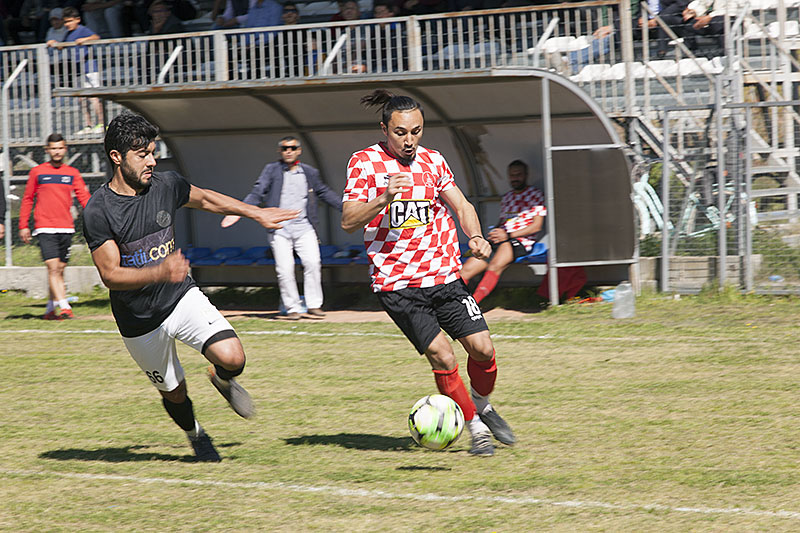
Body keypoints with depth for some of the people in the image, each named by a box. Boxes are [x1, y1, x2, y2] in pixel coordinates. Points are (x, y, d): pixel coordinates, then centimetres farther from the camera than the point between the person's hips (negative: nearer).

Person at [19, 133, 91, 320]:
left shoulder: (72, 173, 10)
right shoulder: (37, 172, 6)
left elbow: (84, 198, 4)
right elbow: (27, 199, 11)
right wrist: (23, 226, 7)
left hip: (66, 228, 3)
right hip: (44, 228, -3)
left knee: (60, 270, 7)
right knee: (53, 268, -15)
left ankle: (50, 310, 16)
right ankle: (64, 307, -22)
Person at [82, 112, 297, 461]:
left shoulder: (165, 186, -6)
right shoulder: (99, 212, -20)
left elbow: (205, 199, 16)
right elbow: (110, 275, -23)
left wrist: (257, 214, 24)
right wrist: (160, 272, -38)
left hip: (183, 299, 3)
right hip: (140, 323, -2)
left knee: (232, 358, -19)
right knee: (174, 393, 10)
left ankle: (221, 379, 18)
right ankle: (196, 436, 45)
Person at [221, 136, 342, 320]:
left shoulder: (310, 173, 13)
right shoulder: (272, 170, 6)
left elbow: (324, 192, 26)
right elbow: (257, 193, -1)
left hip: (304, 227, 2)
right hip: (279, 228, -2)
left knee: (312, 263, -14)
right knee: (285, 269, -9)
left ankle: (314, 305, -4)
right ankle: (292, 308, 2)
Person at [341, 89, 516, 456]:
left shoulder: (432, 161, 9)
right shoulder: (364, 162, -3)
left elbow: (461, 205, 14)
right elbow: (348, 221, -7)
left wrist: (475, 237, -6)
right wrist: (384, 198, -24)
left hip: (444, 274, 4)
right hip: (396, 283, -4)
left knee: (482, 349, -4)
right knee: (442, 357, -12)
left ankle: (482, 407, 25)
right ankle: (476, 428, 5)